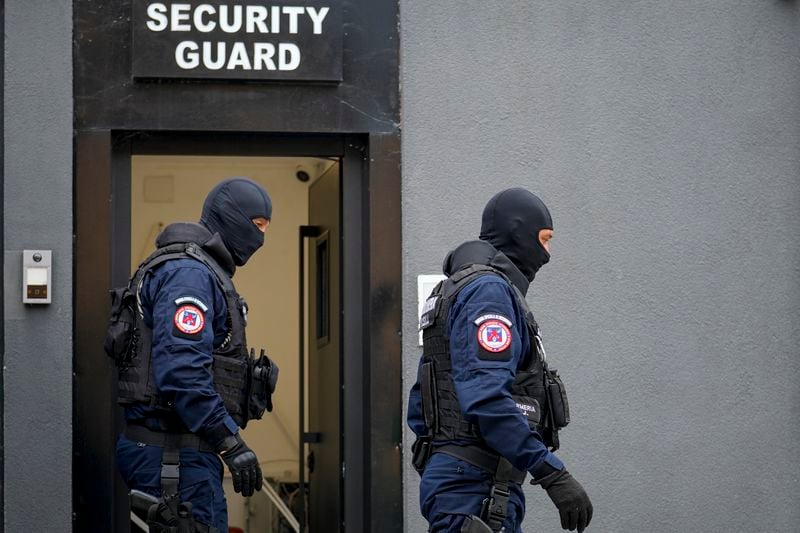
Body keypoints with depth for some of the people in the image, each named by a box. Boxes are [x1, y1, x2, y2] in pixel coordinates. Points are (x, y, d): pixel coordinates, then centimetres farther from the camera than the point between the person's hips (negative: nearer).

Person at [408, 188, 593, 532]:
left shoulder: (456, 290, 21)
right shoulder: (489, 289, -11)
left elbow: (419, 403, 23)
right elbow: (486, 397, -24)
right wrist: (553, 474, -25)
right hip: (476, 488, -11)